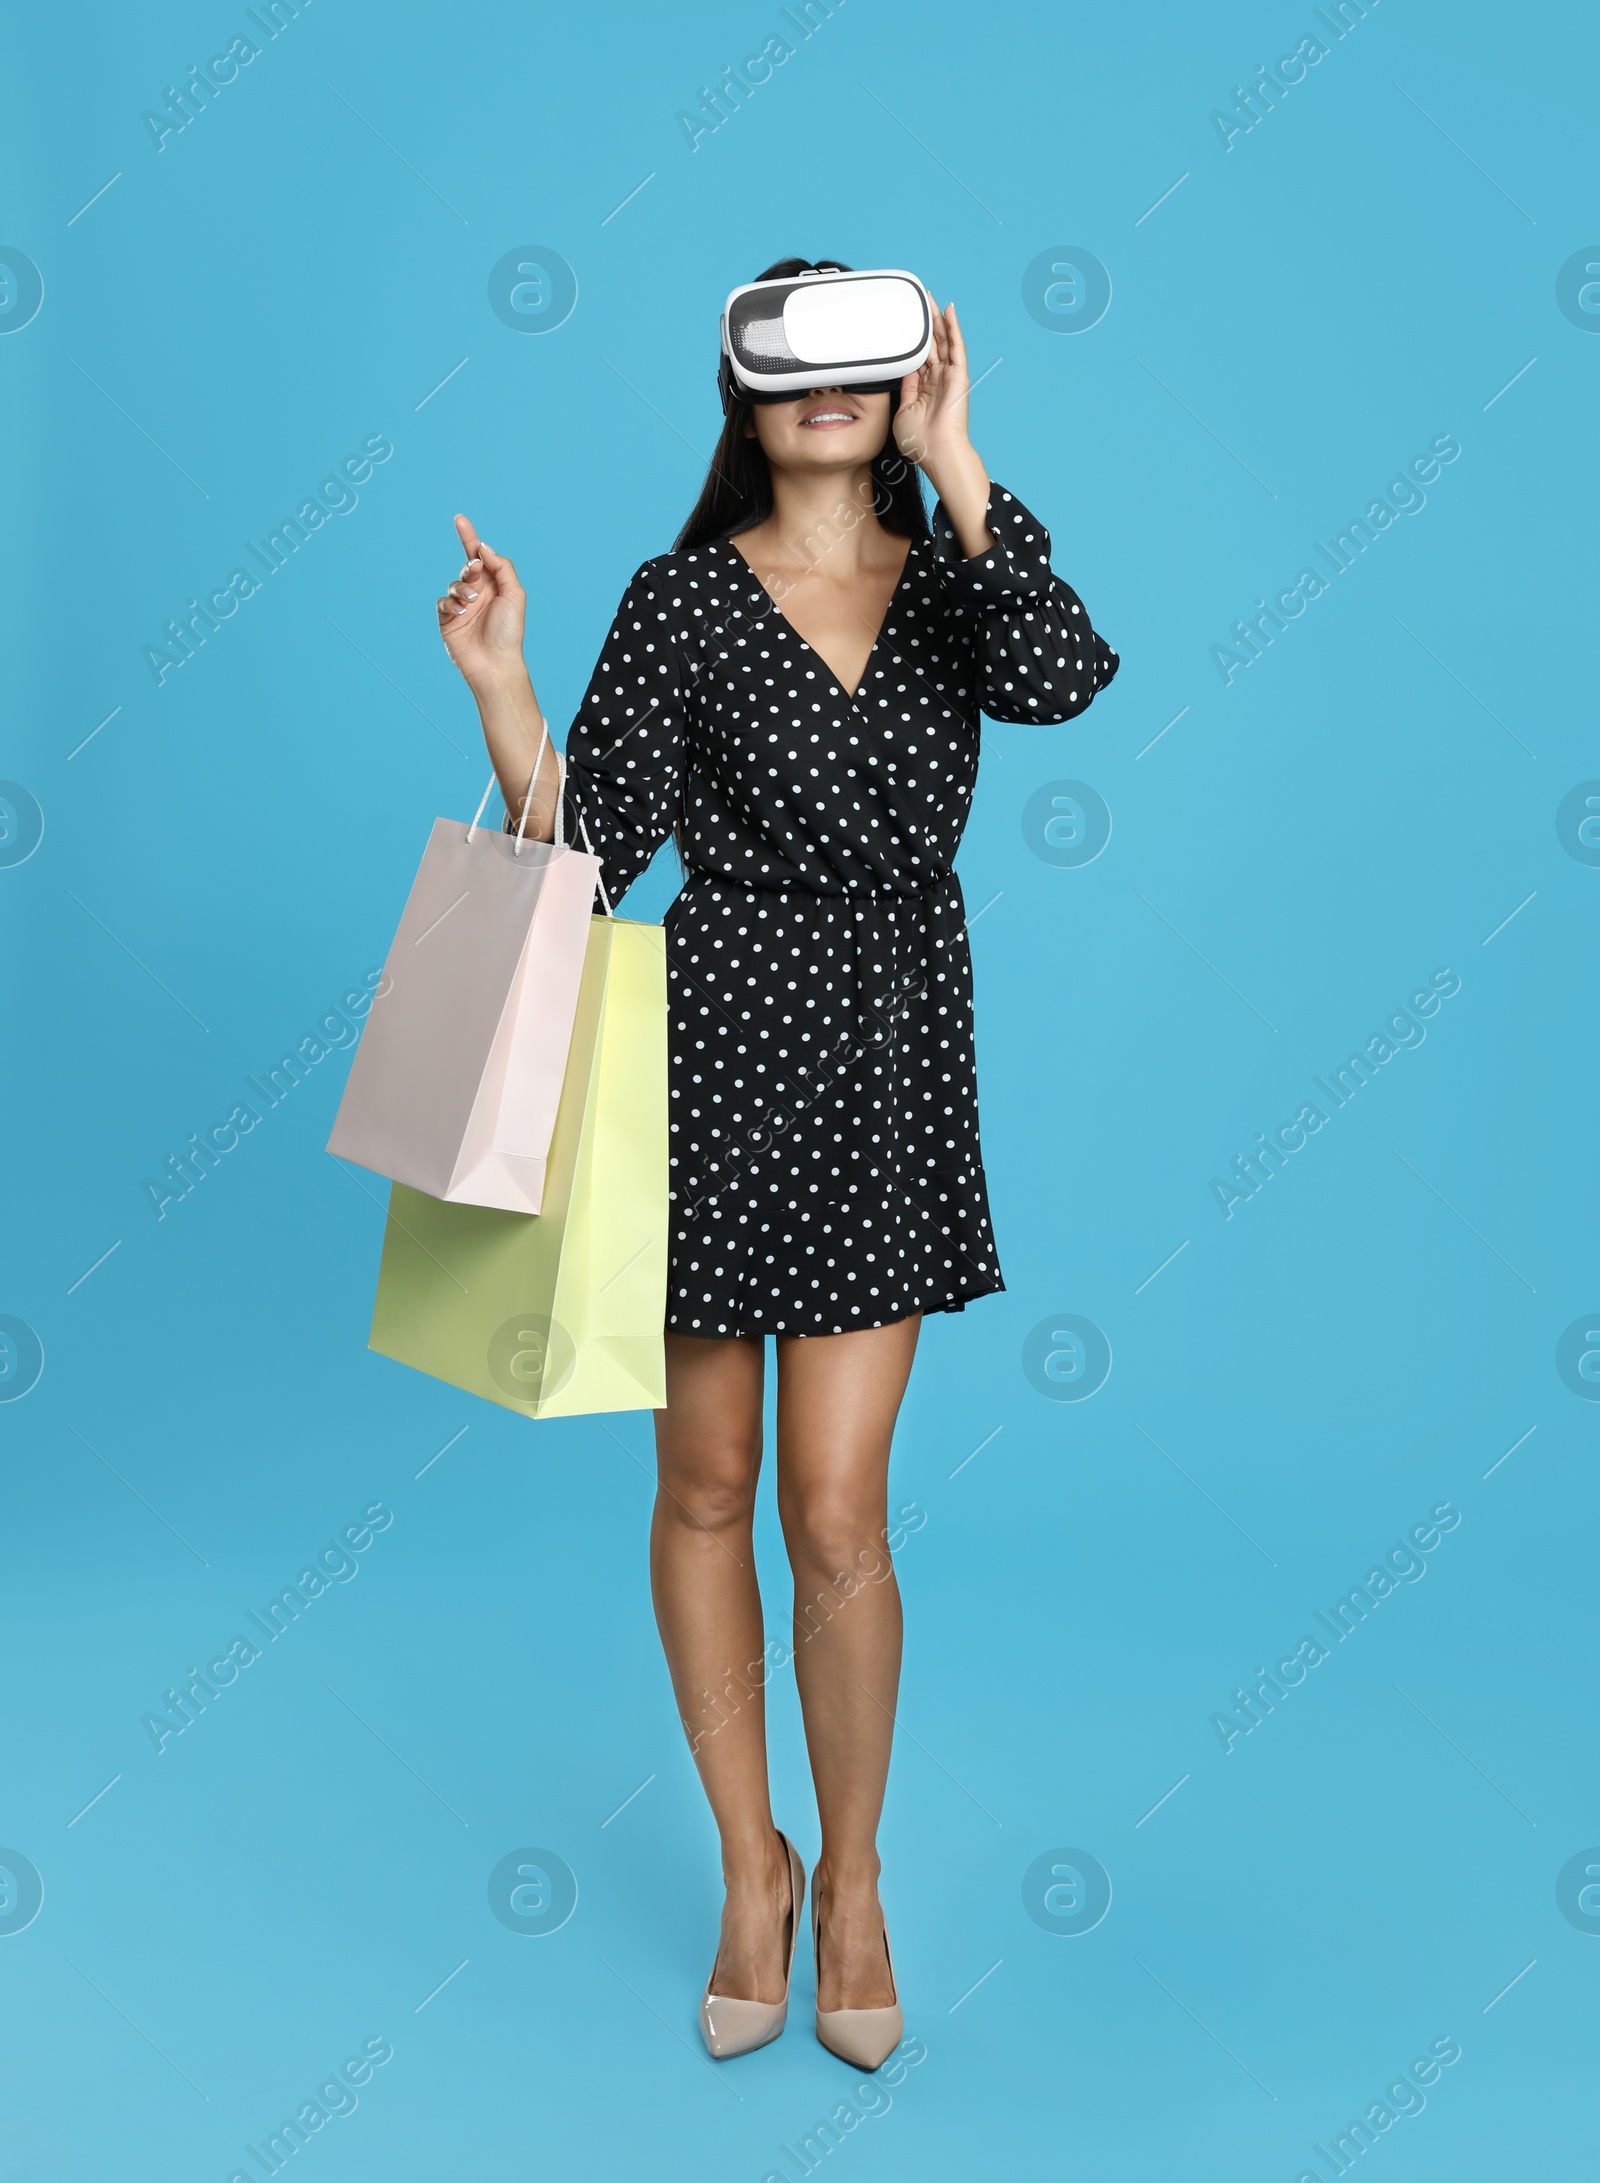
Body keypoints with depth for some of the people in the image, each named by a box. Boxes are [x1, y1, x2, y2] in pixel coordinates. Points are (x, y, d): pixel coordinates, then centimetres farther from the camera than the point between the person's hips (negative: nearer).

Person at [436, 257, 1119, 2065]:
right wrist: (498, 686, -15)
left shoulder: (950, 580, 7)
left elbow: (1063, 677, -17)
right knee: (705, 1484, 9)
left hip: (889, 1063, 0)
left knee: (835, 1510, -1)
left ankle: (853, 1879, 23)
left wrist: (954, 457, -14)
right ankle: (750, 1866, 29)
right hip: (716, 1049, 0)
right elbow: (587, 848, -3)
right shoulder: (684, 600, 1)